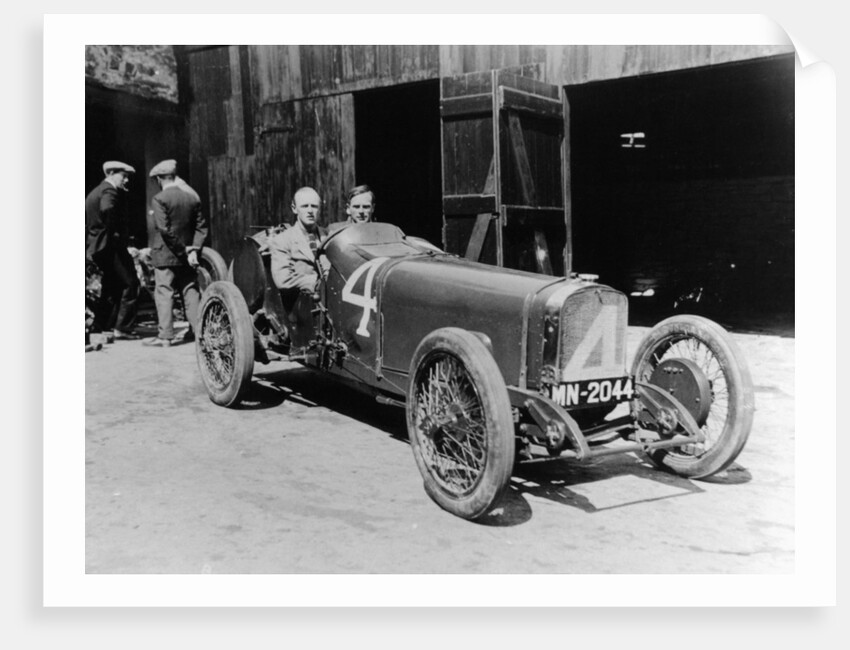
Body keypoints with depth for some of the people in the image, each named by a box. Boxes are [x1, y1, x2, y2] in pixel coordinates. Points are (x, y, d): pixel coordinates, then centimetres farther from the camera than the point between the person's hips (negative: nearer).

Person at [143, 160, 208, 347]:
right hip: (187, 254, 5)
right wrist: (193, 249, -3)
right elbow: (201, 227, 3)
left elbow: (164, 229, -19)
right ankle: (198, 330, 15)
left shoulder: (160, 199, -12)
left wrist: (184, 250, -13)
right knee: (191, 291, 12)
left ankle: (165, 336, -2)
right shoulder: (192, 197, 5)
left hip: (165, 254, -5)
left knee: (164, 293, -1)